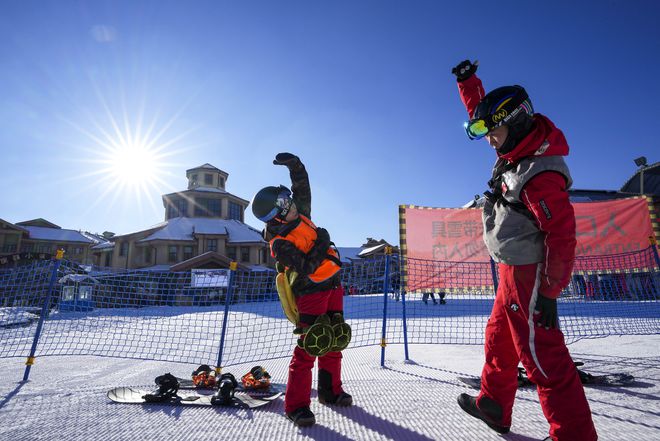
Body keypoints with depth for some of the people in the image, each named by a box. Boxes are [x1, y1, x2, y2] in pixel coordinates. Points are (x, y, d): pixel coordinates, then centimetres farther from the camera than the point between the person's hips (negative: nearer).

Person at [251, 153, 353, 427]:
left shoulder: (299, 215, 1)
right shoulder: (280, 243, -21)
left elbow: (302, 186, 8)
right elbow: (303, 268, -27)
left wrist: (294, 164, -3)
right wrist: (320, 246, -28)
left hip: (332, 287, 8)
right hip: (312, 294, -8)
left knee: (334, 342, 14)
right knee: (310, 346, -8)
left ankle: (330, 390, 30)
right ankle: (296, 405, 5)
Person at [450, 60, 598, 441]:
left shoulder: (539, 174, -23)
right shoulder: (518, 148, 5)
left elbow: (562, 235, -23)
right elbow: (481, 112, 20)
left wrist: (550, 292, -21)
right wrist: (468, 80, 17)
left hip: (527, 275, -10)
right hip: (513, 272, 10)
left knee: (543, 356, -3)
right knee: (499, 340, 20)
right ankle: (494, 406, 36)